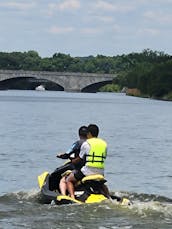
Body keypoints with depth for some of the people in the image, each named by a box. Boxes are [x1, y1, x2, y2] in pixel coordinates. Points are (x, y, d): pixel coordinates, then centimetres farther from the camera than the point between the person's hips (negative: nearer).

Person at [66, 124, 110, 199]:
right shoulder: (104, 143, 11)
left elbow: (80, 158, 3)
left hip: (88, 171, -5)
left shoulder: (86, 144, -4)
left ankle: (72, 196, -11)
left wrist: (72, 161, 25)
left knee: (69, 180, 11)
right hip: (100, 172, 6)